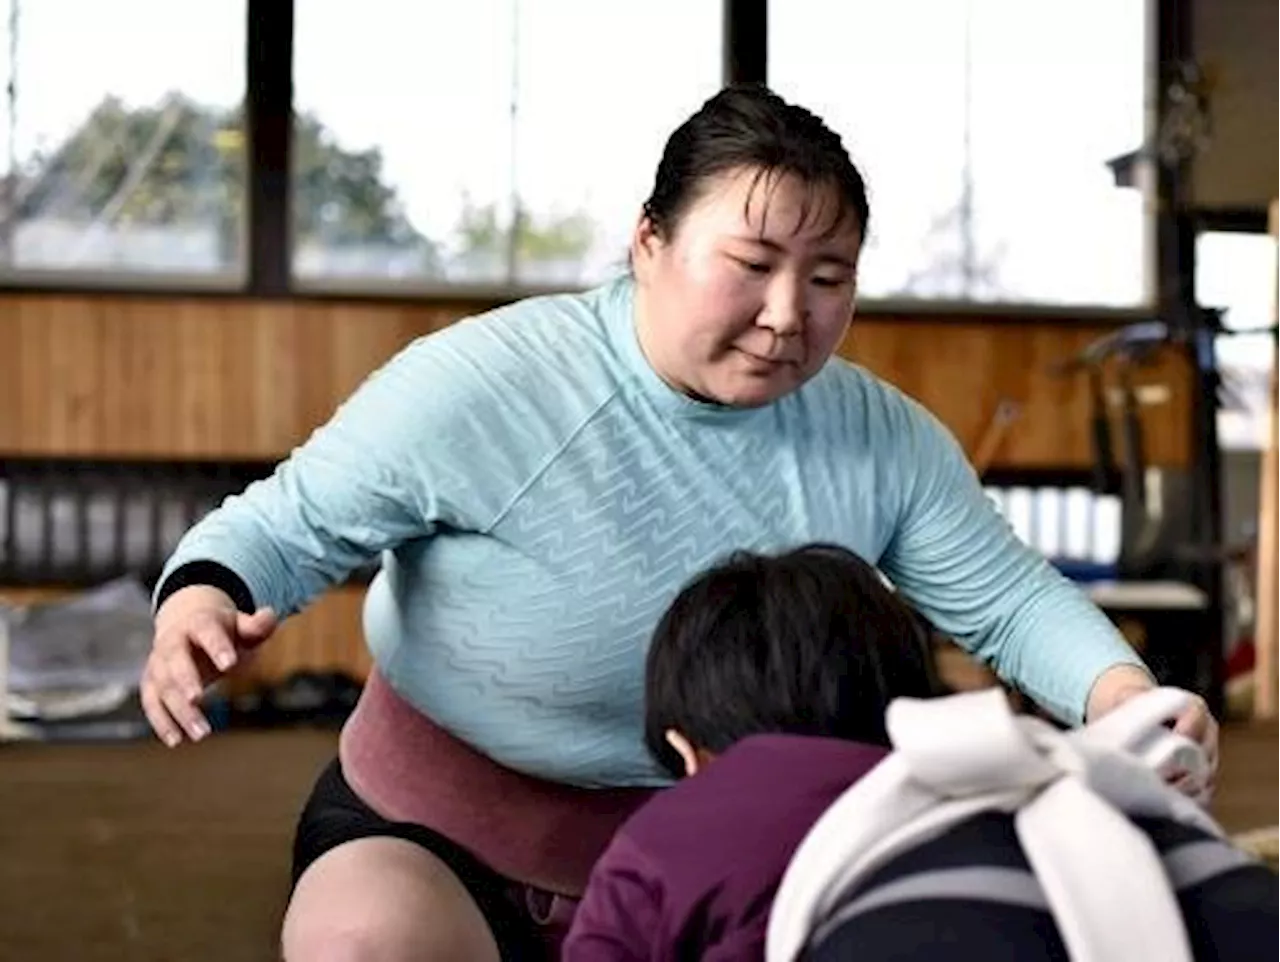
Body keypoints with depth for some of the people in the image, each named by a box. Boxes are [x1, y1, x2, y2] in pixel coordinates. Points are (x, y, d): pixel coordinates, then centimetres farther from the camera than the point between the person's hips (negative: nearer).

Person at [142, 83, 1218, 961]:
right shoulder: (484, 385, -22)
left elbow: (1007, 596, -1)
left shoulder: (883, 441, -8)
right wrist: (200, 599, -36)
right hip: (433, 844, -5)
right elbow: (292, 521, -14)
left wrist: (1121, 691, -22)